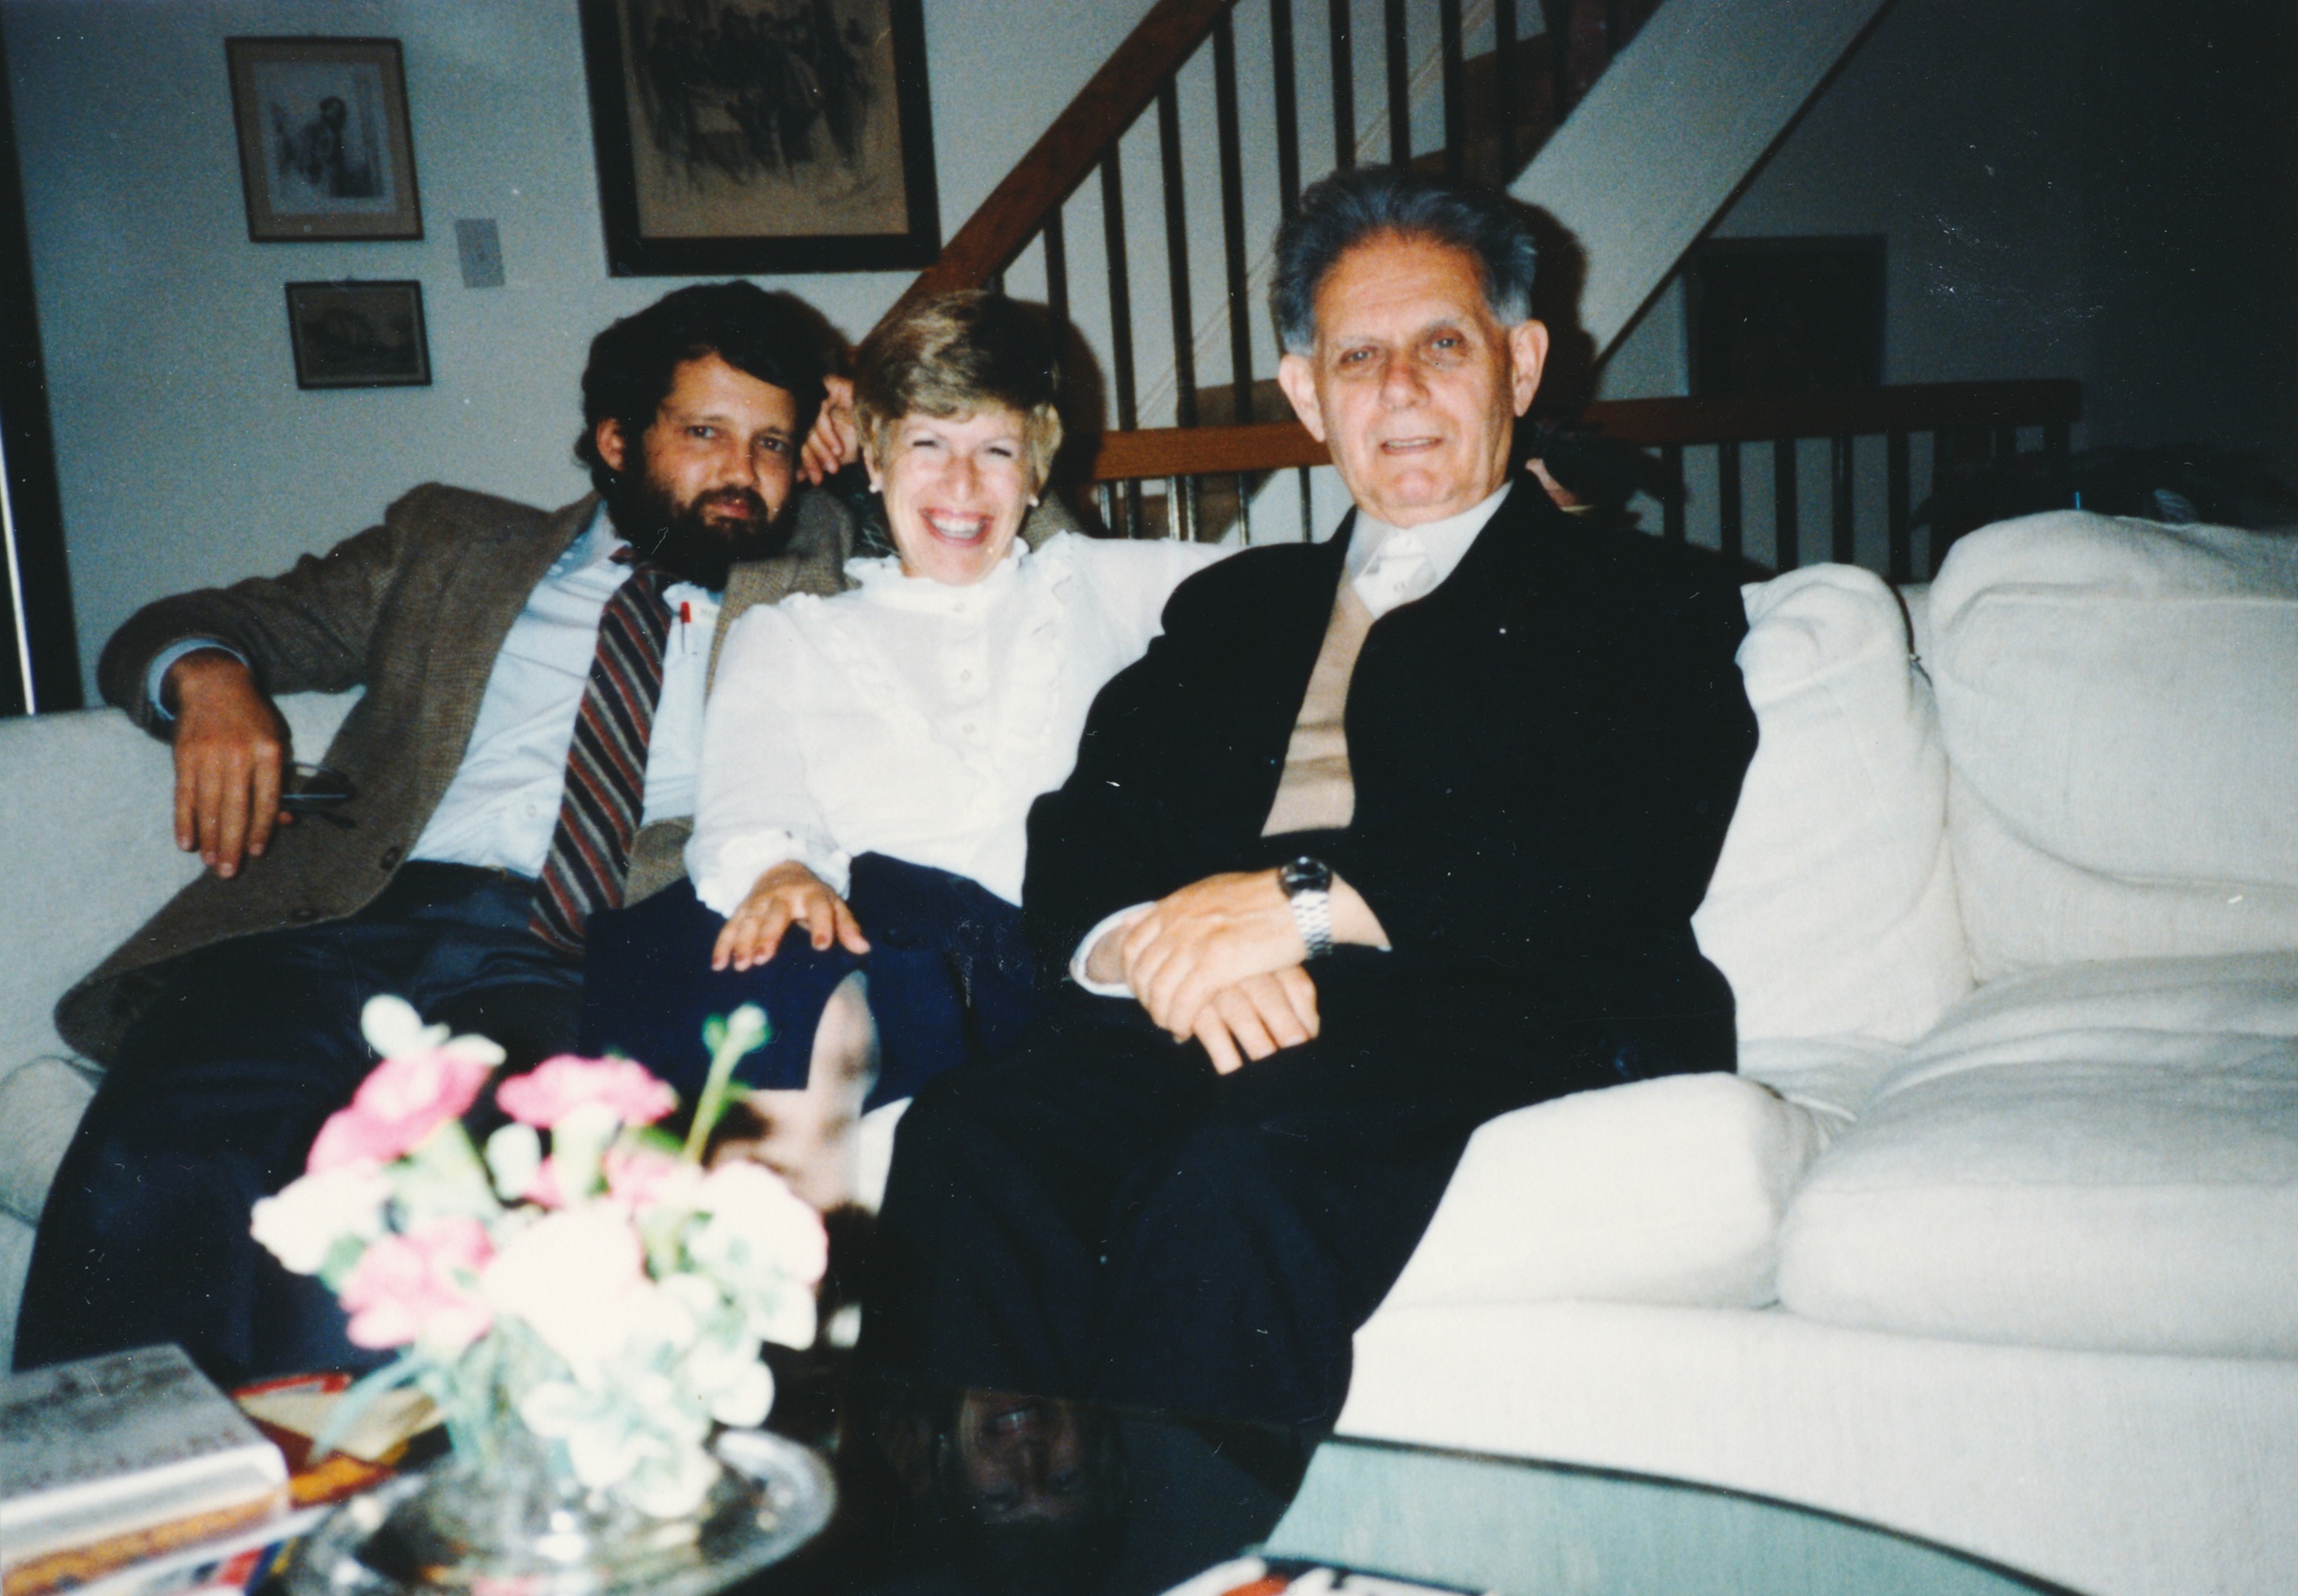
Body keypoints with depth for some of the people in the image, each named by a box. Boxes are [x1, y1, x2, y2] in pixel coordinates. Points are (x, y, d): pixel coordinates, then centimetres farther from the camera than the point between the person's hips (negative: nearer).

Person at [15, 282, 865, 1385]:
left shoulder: (800, 592, 23)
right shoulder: (451, 543, 25)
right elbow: (179, 629, 25)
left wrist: (870, 458, 19)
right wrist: (209, 676, 2)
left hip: (555, 967, -1)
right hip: (342, 922, 2)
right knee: (146, 1185, -29)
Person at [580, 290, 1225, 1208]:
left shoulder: (1094, 585, 29)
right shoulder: (789, 635, 26)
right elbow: (750, 802, 8)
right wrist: (776, 869, -13)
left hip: (1043, 938, 0)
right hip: (852, 917, 1)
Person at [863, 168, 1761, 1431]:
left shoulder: (1641, 602, 15)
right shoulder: (1230, 606, 28)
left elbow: (1628, 857, -3)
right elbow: (1079, 845, 16)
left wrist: (1308, 900, -14)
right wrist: (1159, 947, -9)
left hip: (1498, 1008, -3)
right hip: (1205, 1017, 4)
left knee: (1236, 1186, -35)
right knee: (968, 1144, -27)